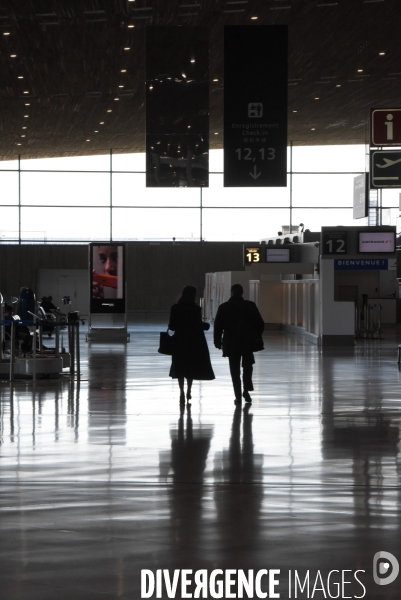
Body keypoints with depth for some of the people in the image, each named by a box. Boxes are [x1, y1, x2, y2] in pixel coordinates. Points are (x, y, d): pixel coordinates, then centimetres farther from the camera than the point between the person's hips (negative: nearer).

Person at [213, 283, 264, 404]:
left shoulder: (224, 307, -4)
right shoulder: (250, 306, -3)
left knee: (235, 370, 6)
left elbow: (218, 325, -2)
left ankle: (238, 396, 3)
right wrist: (257, 337, 13)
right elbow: (260, 324, -1)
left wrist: (217, 341, 8)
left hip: (231, 343, 0)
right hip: (248, 341, 0)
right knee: (247, 366, 17)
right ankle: (246, 391, 4)